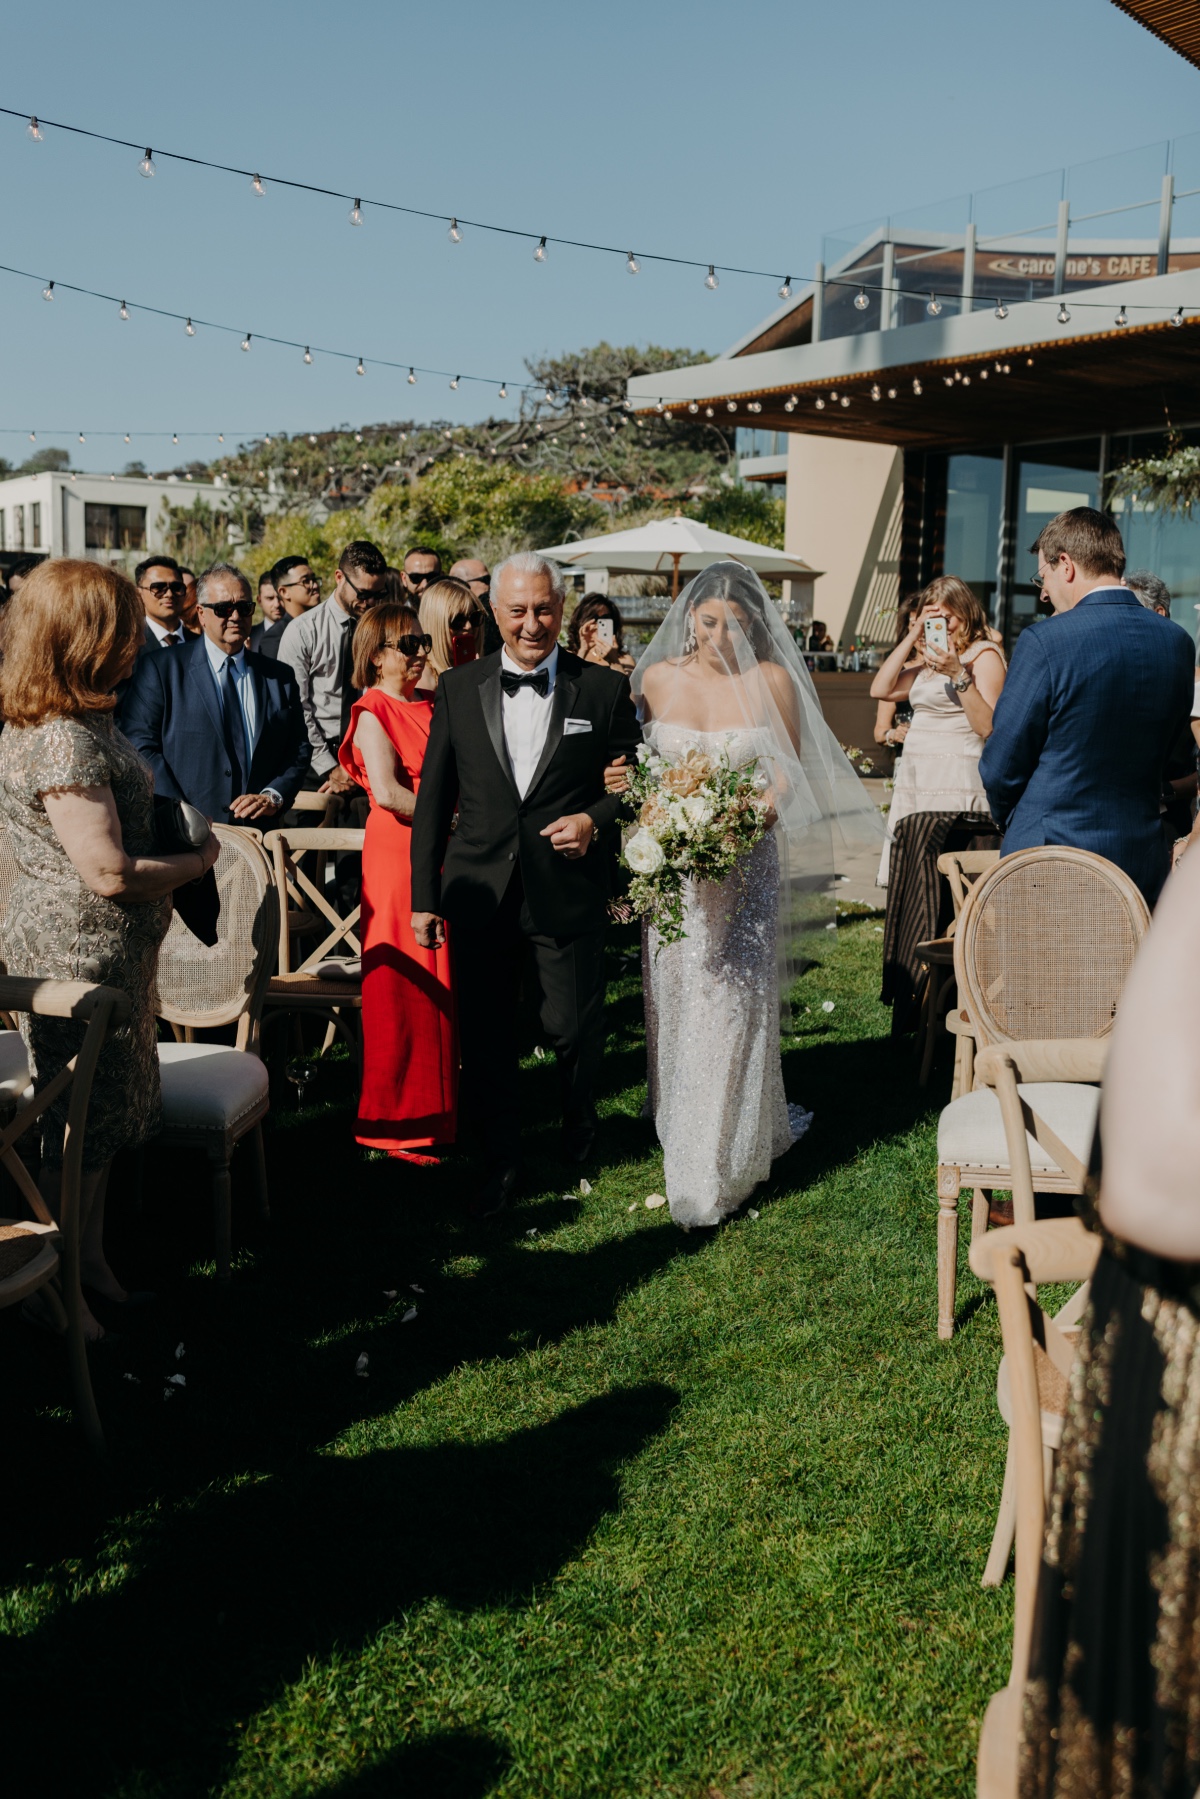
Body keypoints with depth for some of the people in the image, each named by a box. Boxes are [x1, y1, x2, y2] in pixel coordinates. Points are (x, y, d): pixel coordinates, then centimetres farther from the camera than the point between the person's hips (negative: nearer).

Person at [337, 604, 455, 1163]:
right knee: (403, 986, -3)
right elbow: (387, 792, -19)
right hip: (398, 852, -7)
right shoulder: (374, 714, -6)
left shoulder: (432, 706, 16)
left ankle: (439, 1106, 19)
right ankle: (396, 1123, 6)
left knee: (440, 984, 9)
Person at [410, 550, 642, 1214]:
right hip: (480, 892, 2)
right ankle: (500, 1164, 27)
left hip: (569, 893, -1)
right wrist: (424, 895, 4)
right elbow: (433, 799, 7)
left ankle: (579, 1134, 39)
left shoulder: (605, 689, 0)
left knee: (573, 1029, 8)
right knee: (485, 1036, 9)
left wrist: (595, 819, -14)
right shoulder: (457, 688, 5)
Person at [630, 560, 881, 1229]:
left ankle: (718, 1169, 4)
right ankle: (683, 1136, 27)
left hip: (744, 864, -3)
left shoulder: (773, 680, -3)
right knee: (675, 1000, 8)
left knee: (732, 1003, -5)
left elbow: (788, 773, 2)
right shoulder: (658, 677, 3)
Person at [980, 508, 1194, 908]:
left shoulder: (1044, 641, -15)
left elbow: (1001, 766, -9)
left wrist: (1007, 818, 9)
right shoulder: (1178, 642, 3)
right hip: (1143, 860, 5)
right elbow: (1168, 753, 11)